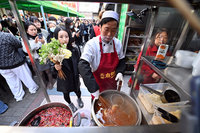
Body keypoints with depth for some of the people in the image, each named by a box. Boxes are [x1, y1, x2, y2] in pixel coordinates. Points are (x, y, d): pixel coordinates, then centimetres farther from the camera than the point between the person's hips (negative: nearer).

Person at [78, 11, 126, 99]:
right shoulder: (92, 44, -23)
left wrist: (120, 72, -15)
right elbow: (83, 66, -31)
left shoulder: (118, 44, -9)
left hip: (112, 84, 4)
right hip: (97, 85, -3)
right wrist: (94, 89, -36)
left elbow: (121, 60, 4)